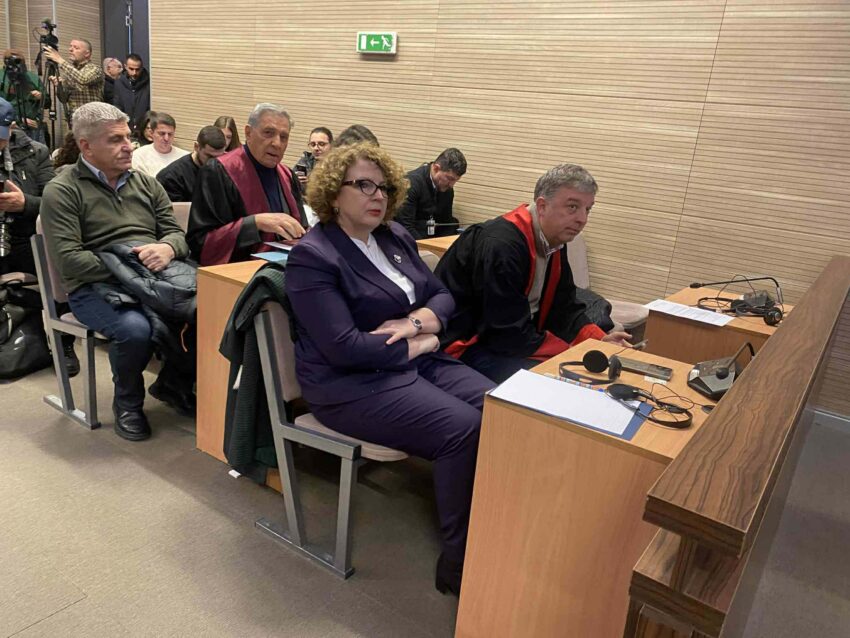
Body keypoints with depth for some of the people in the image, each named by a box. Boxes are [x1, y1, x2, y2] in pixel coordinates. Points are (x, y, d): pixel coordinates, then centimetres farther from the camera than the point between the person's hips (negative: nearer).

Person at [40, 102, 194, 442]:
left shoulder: (146, 183, 20)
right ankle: (127, 403, -1)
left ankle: (173, 382, 5)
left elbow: (177, 233, 14)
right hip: (97, 287, -4)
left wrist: (166, 249, -10)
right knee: (134, 328, -37)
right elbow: (68, 260, -8)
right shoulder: (62, 192, 3)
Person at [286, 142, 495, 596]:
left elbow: (444, 296, 13)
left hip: (417, 364, 8)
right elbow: (344, 347, -20)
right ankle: (459, 561, -8)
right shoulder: (312, 256, -11)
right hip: (352, 385, -7)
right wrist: (419, 345, -11)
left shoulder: (396, 237, 12)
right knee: (463, 428, -25)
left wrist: (418, 320, -9)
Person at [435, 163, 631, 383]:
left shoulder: (555, 239, 3)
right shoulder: (501, 246, -27)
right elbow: (511, 336, -27)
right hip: (465, 345, -9)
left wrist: (600, 340, -7)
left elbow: (564, 307, 9)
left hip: (514, 336, 9)